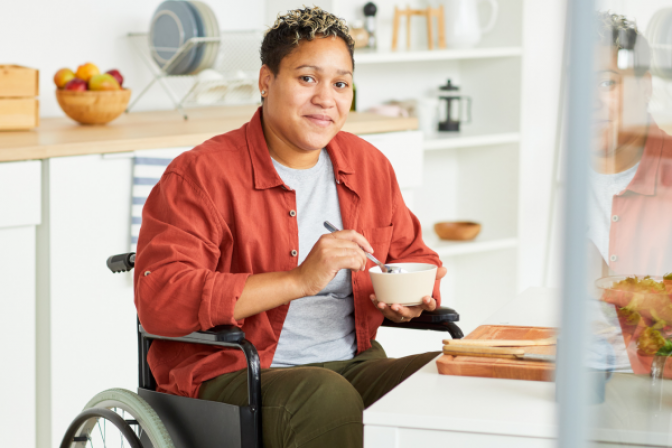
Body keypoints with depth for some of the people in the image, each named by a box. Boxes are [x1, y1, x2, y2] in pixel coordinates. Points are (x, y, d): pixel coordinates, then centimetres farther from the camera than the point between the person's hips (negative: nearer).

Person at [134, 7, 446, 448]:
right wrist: (300, 281, -25)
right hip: (231, 375, -5)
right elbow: (159, 299, -20)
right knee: (328, 398, -37)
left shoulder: (369, 165, 14)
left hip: (352, 365, 6)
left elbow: (414, 256, 28)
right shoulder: (201, 174, -7)